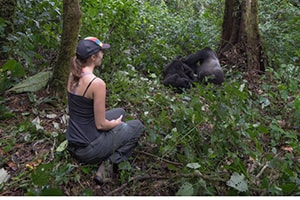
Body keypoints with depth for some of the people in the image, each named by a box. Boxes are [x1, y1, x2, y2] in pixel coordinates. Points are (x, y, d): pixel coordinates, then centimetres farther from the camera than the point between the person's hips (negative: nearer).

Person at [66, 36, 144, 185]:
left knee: (120, 111, 25)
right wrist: (117, 122, 1)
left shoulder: (73, 75, -1)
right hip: (87, 149, -8)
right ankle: (108, 164, -1)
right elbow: (101, 125, -18)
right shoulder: (97, 83, -26)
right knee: (137, 126, 12)